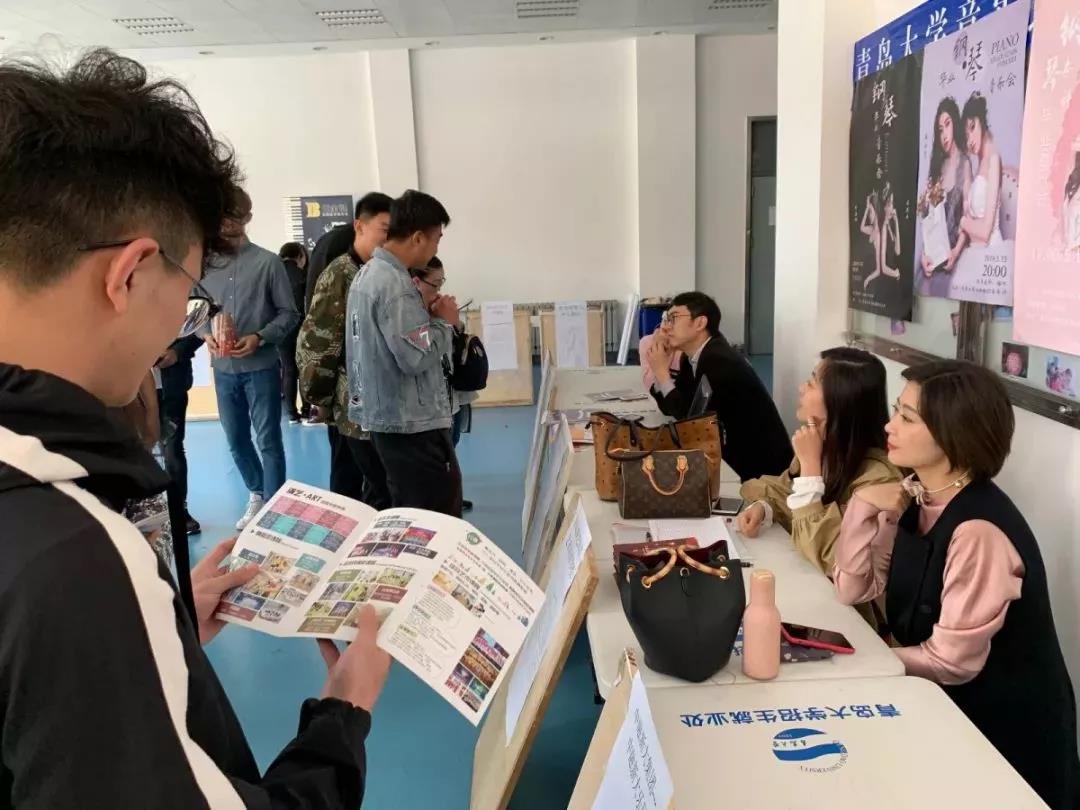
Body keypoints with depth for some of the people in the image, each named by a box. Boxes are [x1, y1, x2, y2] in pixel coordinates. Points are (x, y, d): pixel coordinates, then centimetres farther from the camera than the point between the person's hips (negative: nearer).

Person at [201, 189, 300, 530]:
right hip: (223, 370, 4)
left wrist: (260, 338, -19)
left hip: (261, 367, -4)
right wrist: (206, 335, -12)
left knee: (268, 441, 2)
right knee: (236, 440, 17)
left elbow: (289, 313, -5)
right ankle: (256, 494, 38)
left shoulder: (267, 262, -6)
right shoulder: (206, 264, 2)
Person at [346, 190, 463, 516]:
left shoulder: (368, 273, 11)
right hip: (412, 422, -10)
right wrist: (445, 322, -11)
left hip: (384, 416, 10)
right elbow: (416, 357, -26)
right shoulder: (394, 284, -21)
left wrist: (428, 316, 7)